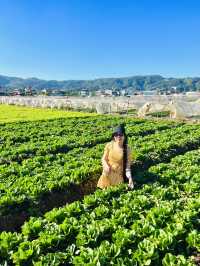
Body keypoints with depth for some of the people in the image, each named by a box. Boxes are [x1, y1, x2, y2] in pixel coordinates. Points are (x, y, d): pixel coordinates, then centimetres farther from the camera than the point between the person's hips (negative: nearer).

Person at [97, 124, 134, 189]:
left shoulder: (127, 149, -14)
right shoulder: (109, 145, -12)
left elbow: (127, 166, -13)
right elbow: (104, 159, -1)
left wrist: (130, 178, -25)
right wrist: (106, 166, -21)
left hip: (119, 175, -1)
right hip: (108, 174, 1)